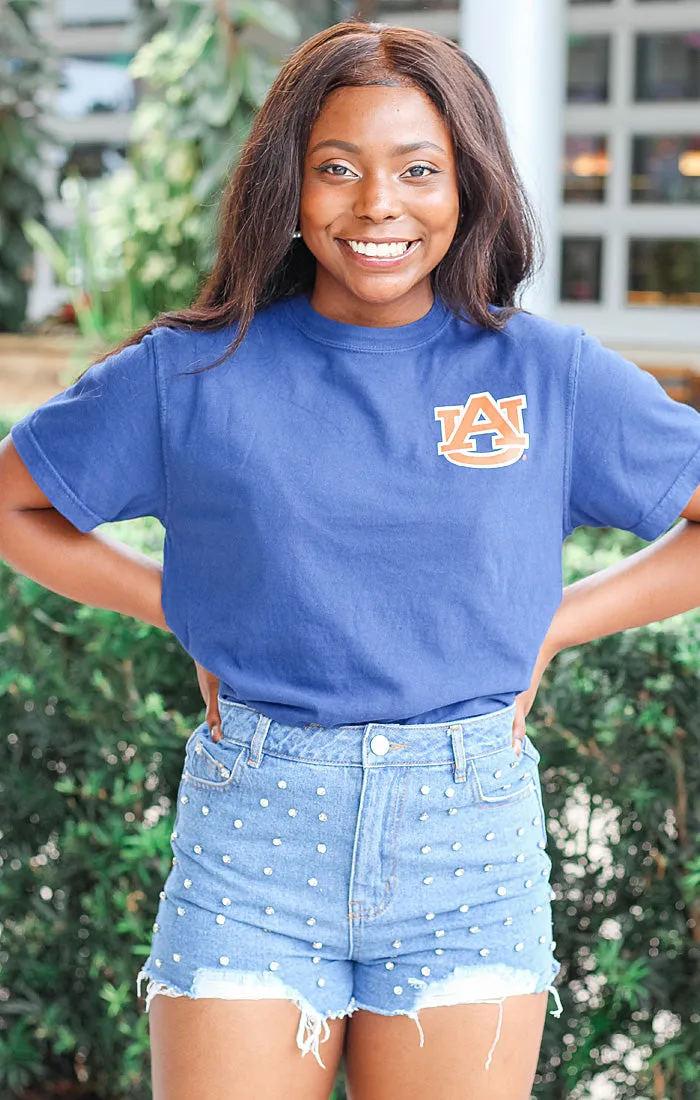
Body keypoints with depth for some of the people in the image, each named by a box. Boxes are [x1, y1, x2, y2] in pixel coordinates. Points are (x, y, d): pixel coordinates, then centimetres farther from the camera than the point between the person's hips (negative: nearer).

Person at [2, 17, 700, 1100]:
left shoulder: (550, 375, 2)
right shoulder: (192, 373, 2)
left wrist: (549, 627, 1)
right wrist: (184, 610, 3)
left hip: (471, 845, 1)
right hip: (249, 842, 0)